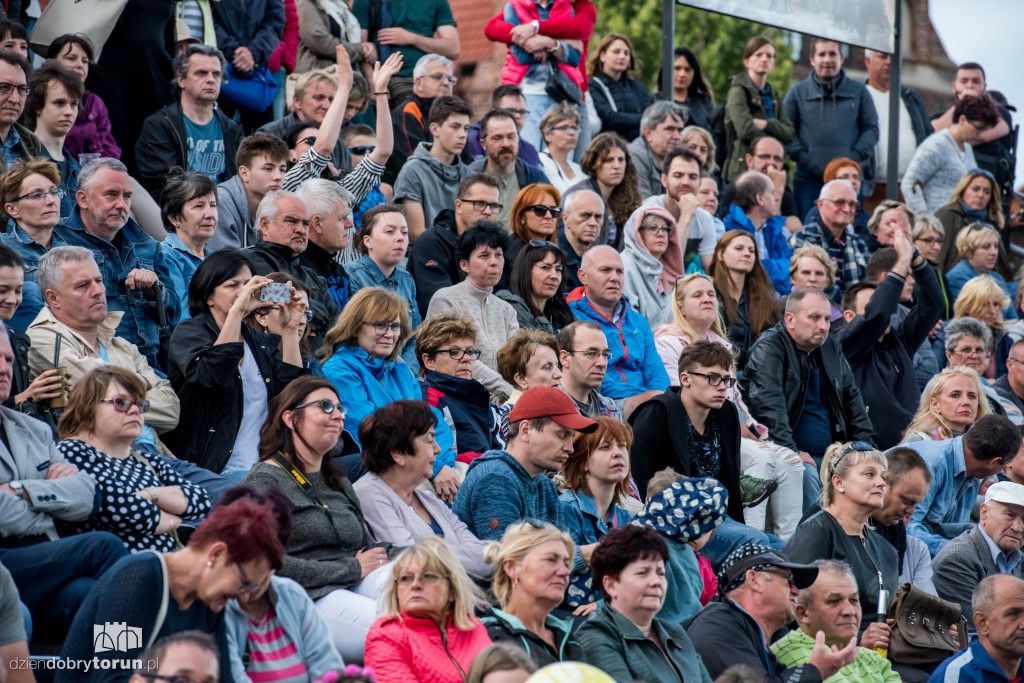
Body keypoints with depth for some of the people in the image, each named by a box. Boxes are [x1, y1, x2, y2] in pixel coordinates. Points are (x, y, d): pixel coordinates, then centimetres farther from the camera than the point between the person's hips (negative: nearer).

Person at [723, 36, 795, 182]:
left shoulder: (773, 95, 18)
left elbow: (790, 134, 7)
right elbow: (745, 129, -17)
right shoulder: (738, 91, -3)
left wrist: (766, 124, -12)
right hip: (743, 169, -6)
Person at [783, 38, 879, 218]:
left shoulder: (859, 91, 11)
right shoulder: (797, 92, 9)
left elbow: (871, 129, 9)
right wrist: (802, 157, -10)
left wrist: (856, 157, -6)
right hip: (807, 180, -1)